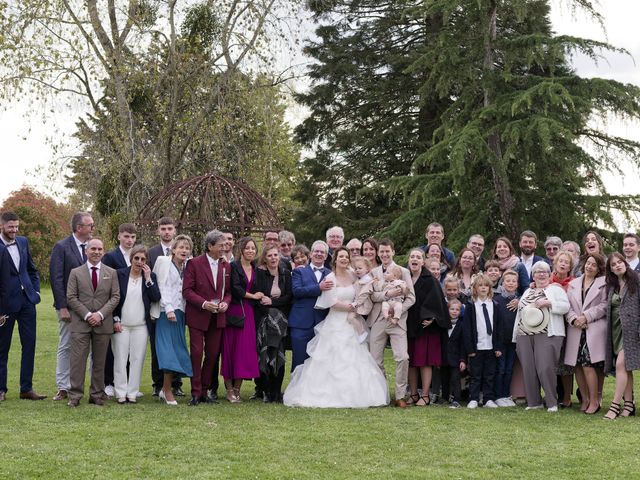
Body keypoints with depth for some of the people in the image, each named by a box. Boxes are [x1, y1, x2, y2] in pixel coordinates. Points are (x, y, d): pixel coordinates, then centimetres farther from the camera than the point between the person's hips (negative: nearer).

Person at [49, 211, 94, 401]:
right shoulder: (61, 247, -6)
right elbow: (56, 278, -9)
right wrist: (62, 307, -14)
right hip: (69, 306, -4)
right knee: (66, 347, 3)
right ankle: (63, 388, 9)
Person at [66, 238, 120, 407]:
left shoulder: (111, 273, 10)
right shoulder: (76, 273, 6)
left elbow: (115, 297, 3)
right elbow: (71, 298, 0)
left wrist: (100, 314, -10)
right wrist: (87, 315, -10)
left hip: (103, 323, 1)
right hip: (80, 323, -1)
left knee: (99, 361, 5)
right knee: (78, 360, -4)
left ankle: (97, 395, 12)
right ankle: (75, 395, 0)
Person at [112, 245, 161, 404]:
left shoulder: (150, 276, 5)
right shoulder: (120, 274, 1)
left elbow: (156, 298, -7)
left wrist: (148, 278, -12)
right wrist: (115, 320, -2)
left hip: (141, 326, 1)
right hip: (121, 325, -1)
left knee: (137, 359, 1)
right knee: (120, 359, 0)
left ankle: (132, 393, 8)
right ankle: (121, 393, 6)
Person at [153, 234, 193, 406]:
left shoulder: (187, 267, 15)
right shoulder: (164, 262, -1)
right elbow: (163, 286, -8)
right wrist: (169, 309, -15)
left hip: (180, 312, 6)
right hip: (167, 311, -6)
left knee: (178, 349, 4)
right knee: (169, 348, -9)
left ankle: (167, 388, 12)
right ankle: (167, 390, -5)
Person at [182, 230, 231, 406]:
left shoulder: (226, 266, 8)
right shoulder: (194, 263, -6)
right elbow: (186, 290, -9)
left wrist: (226, 302, -6)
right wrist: (204, 303, -19)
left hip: (217, 318, 5)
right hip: (198, 316, -4)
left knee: (213, 354, 7)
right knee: (197, 353, -4)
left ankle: (205, 390, 18)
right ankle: (196, 392, 3)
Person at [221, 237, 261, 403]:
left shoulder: (255, 269, 13)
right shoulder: (234, 266, -5)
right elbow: (235, 289, -12)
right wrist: (252, 296, -2)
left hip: (248, 313, 5)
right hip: (234, 312, -5)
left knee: (245, 349, 1)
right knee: (231, 349, -3)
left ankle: (237, 388, 7)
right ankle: (230, 389, 2)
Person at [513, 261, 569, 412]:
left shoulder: (555, 289, 7)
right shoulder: (527, 292, 23)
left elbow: (565, 306, -5)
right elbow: (520, 312, 23)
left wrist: (548, 303, -15)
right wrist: (516, 335, 17)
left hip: (547, 335, -6)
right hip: (525, 335, 6)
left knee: (545, 368, -13)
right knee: (528, 369, 2)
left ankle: (552, 402, -3)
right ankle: (533, 402, 10)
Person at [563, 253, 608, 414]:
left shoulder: (603, 283, 3)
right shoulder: (573, 284, 17)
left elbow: (604, 305, -5)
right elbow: (567, 305, 10)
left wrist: (586, 317, -10)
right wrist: (574, 319, -8)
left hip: (594, 329, -4)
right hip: (575, 330, 5)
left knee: (588, 365, -12)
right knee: (577, 366, 3)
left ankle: (594, 401, -2)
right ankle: (585, 399, 15)